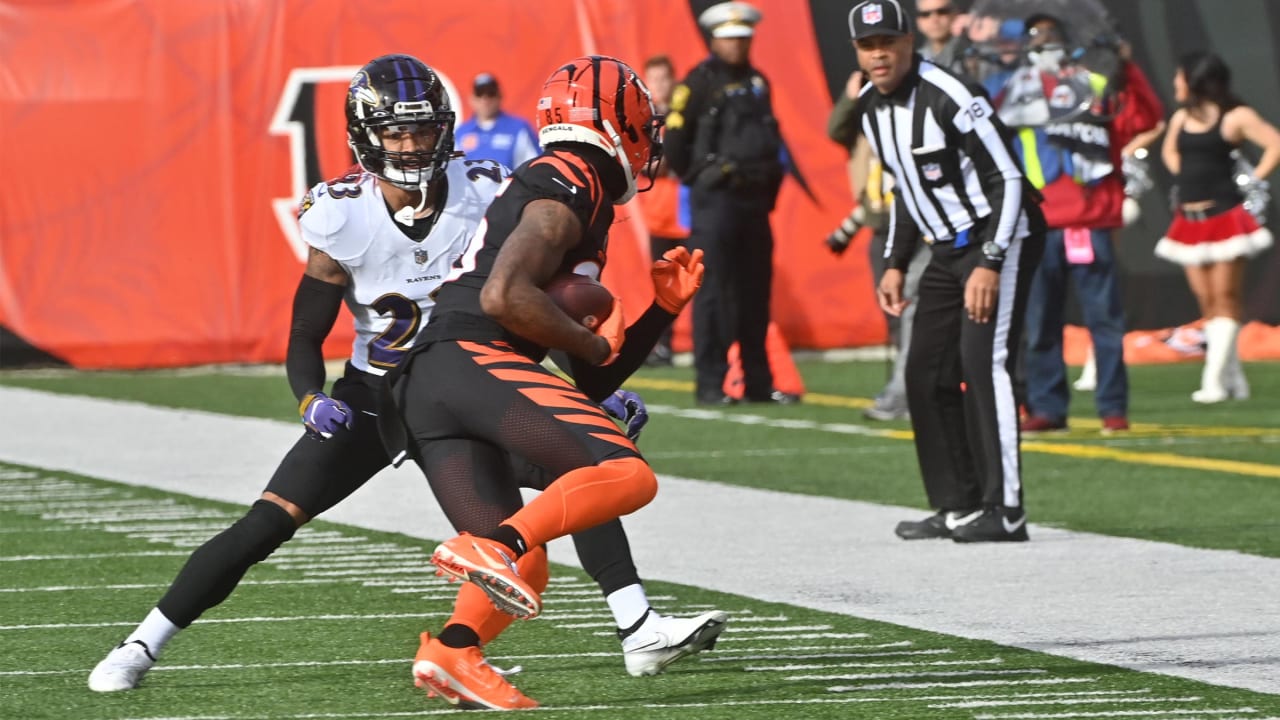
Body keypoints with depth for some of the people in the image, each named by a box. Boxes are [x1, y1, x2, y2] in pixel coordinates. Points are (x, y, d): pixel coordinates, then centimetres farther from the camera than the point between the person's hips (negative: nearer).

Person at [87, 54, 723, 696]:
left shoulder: (485, 198, -15)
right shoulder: (342, 222, -19)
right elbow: (305, 341, -11)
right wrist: (311, 402, -31)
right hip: (375, 396, -2)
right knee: (266, 524, -12)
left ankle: (640, 631, -11)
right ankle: (141, 647, -2)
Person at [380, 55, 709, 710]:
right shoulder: (567, 186, 2)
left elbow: (593, 384, 32)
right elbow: (505, 296, -15)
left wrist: (663, 309, 22)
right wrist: (593, 344, -1)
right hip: (473, 357, -9)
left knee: (522, 574, 7)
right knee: (627, 476, -19)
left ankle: (452, 653, -18)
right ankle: (492, 545, -35)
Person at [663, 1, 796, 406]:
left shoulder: (758, 83, 15)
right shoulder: (699, 83, -5)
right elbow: (674, 143, -8)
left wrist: (769, 185, 16)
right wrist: (701, 179, -2)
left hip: (754, 203, 7)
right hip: (716, 202, -7)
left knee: (755, 292, 9)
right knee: (714, 292, -8)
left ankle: (758, 383, 15)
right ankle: (709, 384, -6)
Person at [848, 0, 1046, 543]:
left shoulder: (949, 97, -21)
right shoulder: (872, 109, 6)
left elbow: (1007, 178, -20)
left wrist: (990, 264, -25)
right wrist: (895, 265, 15)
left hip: (999, 238, -9)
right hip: (948, 250, 9)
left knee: (983, 361, -18)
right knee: (927, 373, 6)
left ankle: (1005, 511, -18)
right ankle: (959, 506, 14)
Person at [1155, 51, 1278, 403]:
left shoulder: (1235, 117, -7)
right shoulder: (1181, 118, 12)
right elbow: (1169, 150, 32)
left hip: (1225, 216, -7)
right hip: (1189, 220, 7)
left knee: (1225, 297, -7)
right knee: (1206, 301, 4)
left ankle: (1214, 380, -12)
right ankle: (1235, 379, 9)